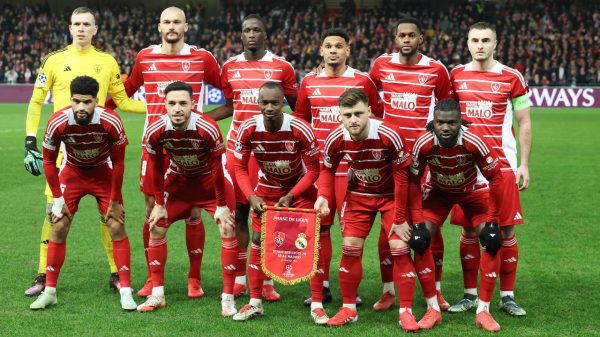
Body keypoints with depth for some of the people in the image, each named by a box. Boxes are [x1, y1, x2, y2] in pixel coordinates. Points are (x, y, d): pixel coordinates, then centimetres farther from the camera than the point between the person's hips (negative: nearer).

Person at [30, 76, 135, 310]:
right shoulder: (57, 123, -27)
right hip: (72, 173, 1)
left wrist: (114, 200, -11)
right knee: (58, 228, -5)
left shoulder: (111, 122, -29)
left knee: (117, 228, -9)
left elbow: (118, 162, -14)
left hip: (103, 174, -1)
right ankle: (49, 292, 6)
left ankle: (126, 292, -2)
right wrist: (57, 198, -9)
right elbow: (49, 161, -10)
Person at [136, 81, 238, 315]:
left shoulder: (208, 129, -34)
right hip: (179, 179, 3)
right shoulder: (155, 132, -26)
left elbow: (217, 170, -21)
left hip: (210, 179, -3)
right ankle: (157, 295, 10)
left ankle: (228, 298, -6)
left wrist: (221, 206, -15)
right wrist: (159, 204, -3)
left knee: (228, 228, -14)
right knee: (156, 226, -1)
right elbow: (156, 169, -8)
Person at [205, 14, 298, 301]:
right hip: (237, 146, 3)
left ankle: (266, 281, 5)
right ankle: (239, 278, 13)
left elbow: (297, 107, 8)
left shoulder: (281, 67, 1)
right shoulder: (230, 67, 9)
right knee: (238, 210, 4)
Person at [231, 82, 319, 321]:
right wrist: (251, 196, -22)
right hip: (266, 189, 2)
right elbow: (240, 168, -7)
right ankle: (255, 303, 9)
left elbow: (313, 169, -16)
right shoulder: (247, 129, -20)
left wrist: (290, 196, -24)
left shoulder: (301, 130, -26)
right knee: (257, 241, -2)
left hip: (299, 188, -2)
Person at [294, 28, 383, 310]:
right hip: (318, 165, 3)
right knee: (318, 225, 4)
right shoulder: (309, 82, 10)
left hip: (352, 166, -3)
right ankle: (319, 289, 12)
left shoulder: (362, 81, 1)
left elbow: (379, 116, 10)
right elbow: (300, 118, 21)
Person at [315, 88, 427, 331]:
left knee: (400, 248, -10)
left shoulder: (389, 136, -31)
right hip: (358, 195, 3)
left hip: (391, 194, -3)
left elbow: (401, 176, -20)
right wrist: (323, 195, -22)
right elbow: (327, 170, -1)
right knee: (350, 248, -2)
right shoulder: (335, 139, -21)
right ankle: (349, 309, 14)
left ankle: (406, 312, 1)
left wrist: (400, 218, -16)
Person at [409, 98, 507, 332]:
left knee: (492, 241, -17)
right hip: (440, 191, 1)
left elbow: (495, 178, -21)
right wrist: (417, 222, -20)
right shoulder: (424, 144, -31)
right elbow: (414, 182, -15)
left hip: (473, 190, -1)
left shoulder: (474, 142, -35)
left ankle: (483, 310, -6)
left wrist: (492, 220, -20)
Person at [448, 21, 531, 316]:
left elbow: (524, 123, 4)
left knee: (506, 230, 0)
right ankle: (470, 295, 13)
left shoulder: (511, 77, 0)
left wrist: (524, 165, -1)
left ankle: (507, 296, 10)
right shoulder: (455, 76, 6)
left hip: (502, 164, -1)